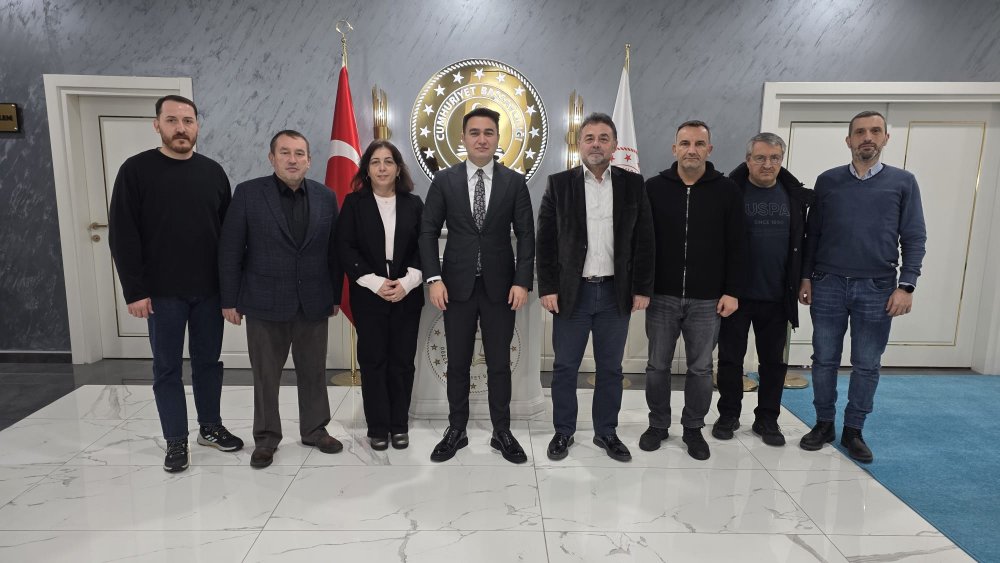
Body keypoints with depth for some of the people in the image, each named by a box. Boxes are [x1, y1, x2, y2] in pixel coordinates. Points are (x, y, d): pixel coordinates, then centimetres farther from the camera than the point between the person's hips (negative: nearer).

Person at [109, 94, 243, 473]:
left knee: (209, 361, 13)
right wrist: (134, 291, -12)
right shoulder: (137, 170, -4)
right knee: (167, 368, 8)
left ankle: (210, 427, 28)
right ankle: (176, 441, 20)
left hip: (209, 290, 3)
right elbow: (122, 235, -7)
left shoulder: (213, 172, 5)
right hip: (162, 293, -2)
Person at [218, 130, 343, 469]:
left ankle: (315, 430, 30)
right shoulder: (248, 193, -4)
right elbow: (230, 252, -3)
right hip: (265, 303, -2)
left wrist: (336, 295, 6)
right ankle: (266, 437, 26)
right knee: (266, 376, 10)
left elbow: (333, 251, 6)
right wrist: (230, 300, -5)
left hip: (313, 304, 2)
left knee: (314, 372, 12)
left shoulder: (325, 197, 4)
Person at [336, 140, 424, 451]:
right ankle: (377, 426, 16)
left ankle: (399, 425, 18)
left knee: (402, 361, 5)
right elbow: (345, 248, -4)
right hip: (368, 296, -1)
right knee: (373, 361, 4)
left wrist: (406, 282, -12)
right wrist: (376, 283, -14)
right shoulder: (354, 202, 2)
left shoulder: (413, 203, 7)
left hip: (406, 295, 1)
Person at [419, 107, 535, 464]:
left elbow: (526, 235, 1)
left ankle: (502, 433, 23)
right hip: (457, 286, 0)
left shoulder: (514, 182, 2)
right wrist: (434, 278, -9)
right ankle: (456, 431, 25)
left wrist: (522, 281, -8)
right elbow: (428, 232, 1)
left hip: (500, 287, 0)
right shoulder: (444, 180, 2)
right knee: (457, 364, 10)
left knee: (499, 364, 9)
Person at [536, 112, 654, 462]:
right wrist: (547, 288, -7)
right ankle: (563, 432, 25)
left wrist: (642, 288, -1)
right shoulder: (559, 184, 0)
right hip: (571, 292, -1)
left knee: (610, 368, 12)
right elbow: (545, 241, -1)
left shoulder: (633, 184, 3)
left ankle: (606, 432, 28)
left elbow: (644, 241, 3)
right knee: (565, 367, 9)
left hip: (616, 293, 1)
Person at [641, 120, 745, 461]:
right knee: (658, 365, 10)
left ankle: (694, 428, 26)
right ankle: (658, 424, 27)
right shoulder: (654, 188, 0)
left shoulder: (726, 191, 0)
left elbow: (736, 247, 1)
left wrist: (732, 291, -3)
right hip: (662, 296, 0)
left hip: (707, 300, 0)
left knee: (700, 368, 9)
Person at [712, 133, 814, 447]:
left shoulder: (796, 195, 4)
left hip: (776, 296, 3)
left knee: (773, 361, 11)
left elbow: (802, 241, 11)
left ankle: (767, 419, 25)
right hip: (736, 292, -3)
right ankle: (729, 415, 23)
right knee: (730, 358, 8)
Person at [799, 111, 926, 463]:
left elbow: (914, 238, 2)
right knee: (824, 360, 7)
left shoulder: (903, 182, 4)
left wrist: (906, 285, -7)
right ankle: (824, 424, 21)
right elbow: (812, 233, 8)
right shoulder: (828, 181, 6)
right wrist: (806, 278, 3)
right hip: (828, 285, 1)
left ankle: (853, 430, 21)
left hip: (877, 289, 0)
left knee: (867, 365, 7)